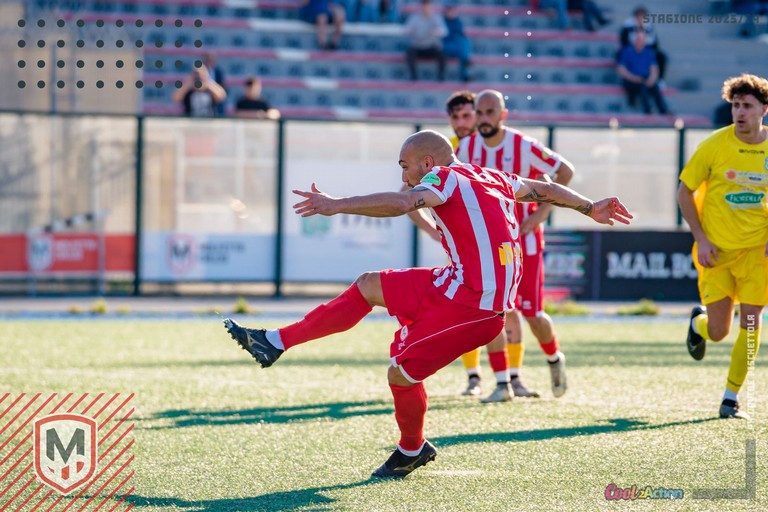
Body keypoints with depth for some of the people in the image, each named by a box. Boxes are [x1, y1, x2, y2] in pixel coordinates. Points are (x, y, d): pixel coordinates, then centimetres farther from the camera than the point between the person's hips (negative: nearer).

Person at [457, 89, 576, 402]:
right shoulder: (466, 148, -2)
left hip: (524, 239, -3)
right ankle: (503, 383, -2)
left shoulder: (524, 147, -15)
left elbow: (565, 171, -7)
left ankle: (555, 359, 28)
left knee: (532, 313, -3)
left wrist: (543, 211, -12)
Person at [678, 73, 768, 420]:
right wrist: (700, 238, -7)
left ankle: (731, 398, 7)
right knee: (718, 332, 0)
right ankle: (698, 322, 38)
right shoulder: (715, 145, -8)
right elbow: (685, 192, 0)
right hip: (717, 250, -1)